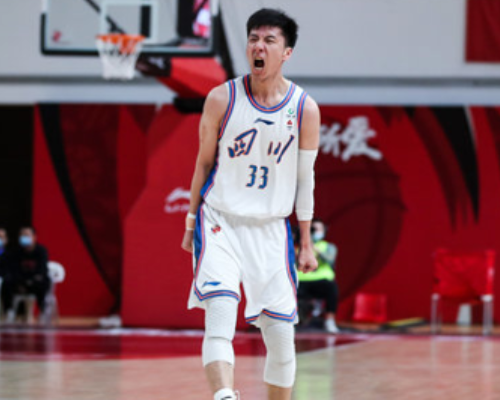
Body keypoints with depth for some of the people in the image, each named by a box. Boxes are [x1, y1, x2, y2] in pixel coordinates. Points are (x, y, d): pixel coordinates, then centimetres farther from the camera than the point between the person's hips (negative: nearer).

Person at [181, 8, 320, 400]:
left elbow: (304, 177, 5)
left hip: (271, 228, 2)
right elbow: (204, 162, 6)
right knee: (220, 309, -24)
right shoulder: (222, 99, -6)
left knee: (281, 334, 2)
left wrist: (306, 243, 9)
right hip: (220, 221, -2)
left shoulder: (305, 109, -4)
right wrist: (192, 222, 10)